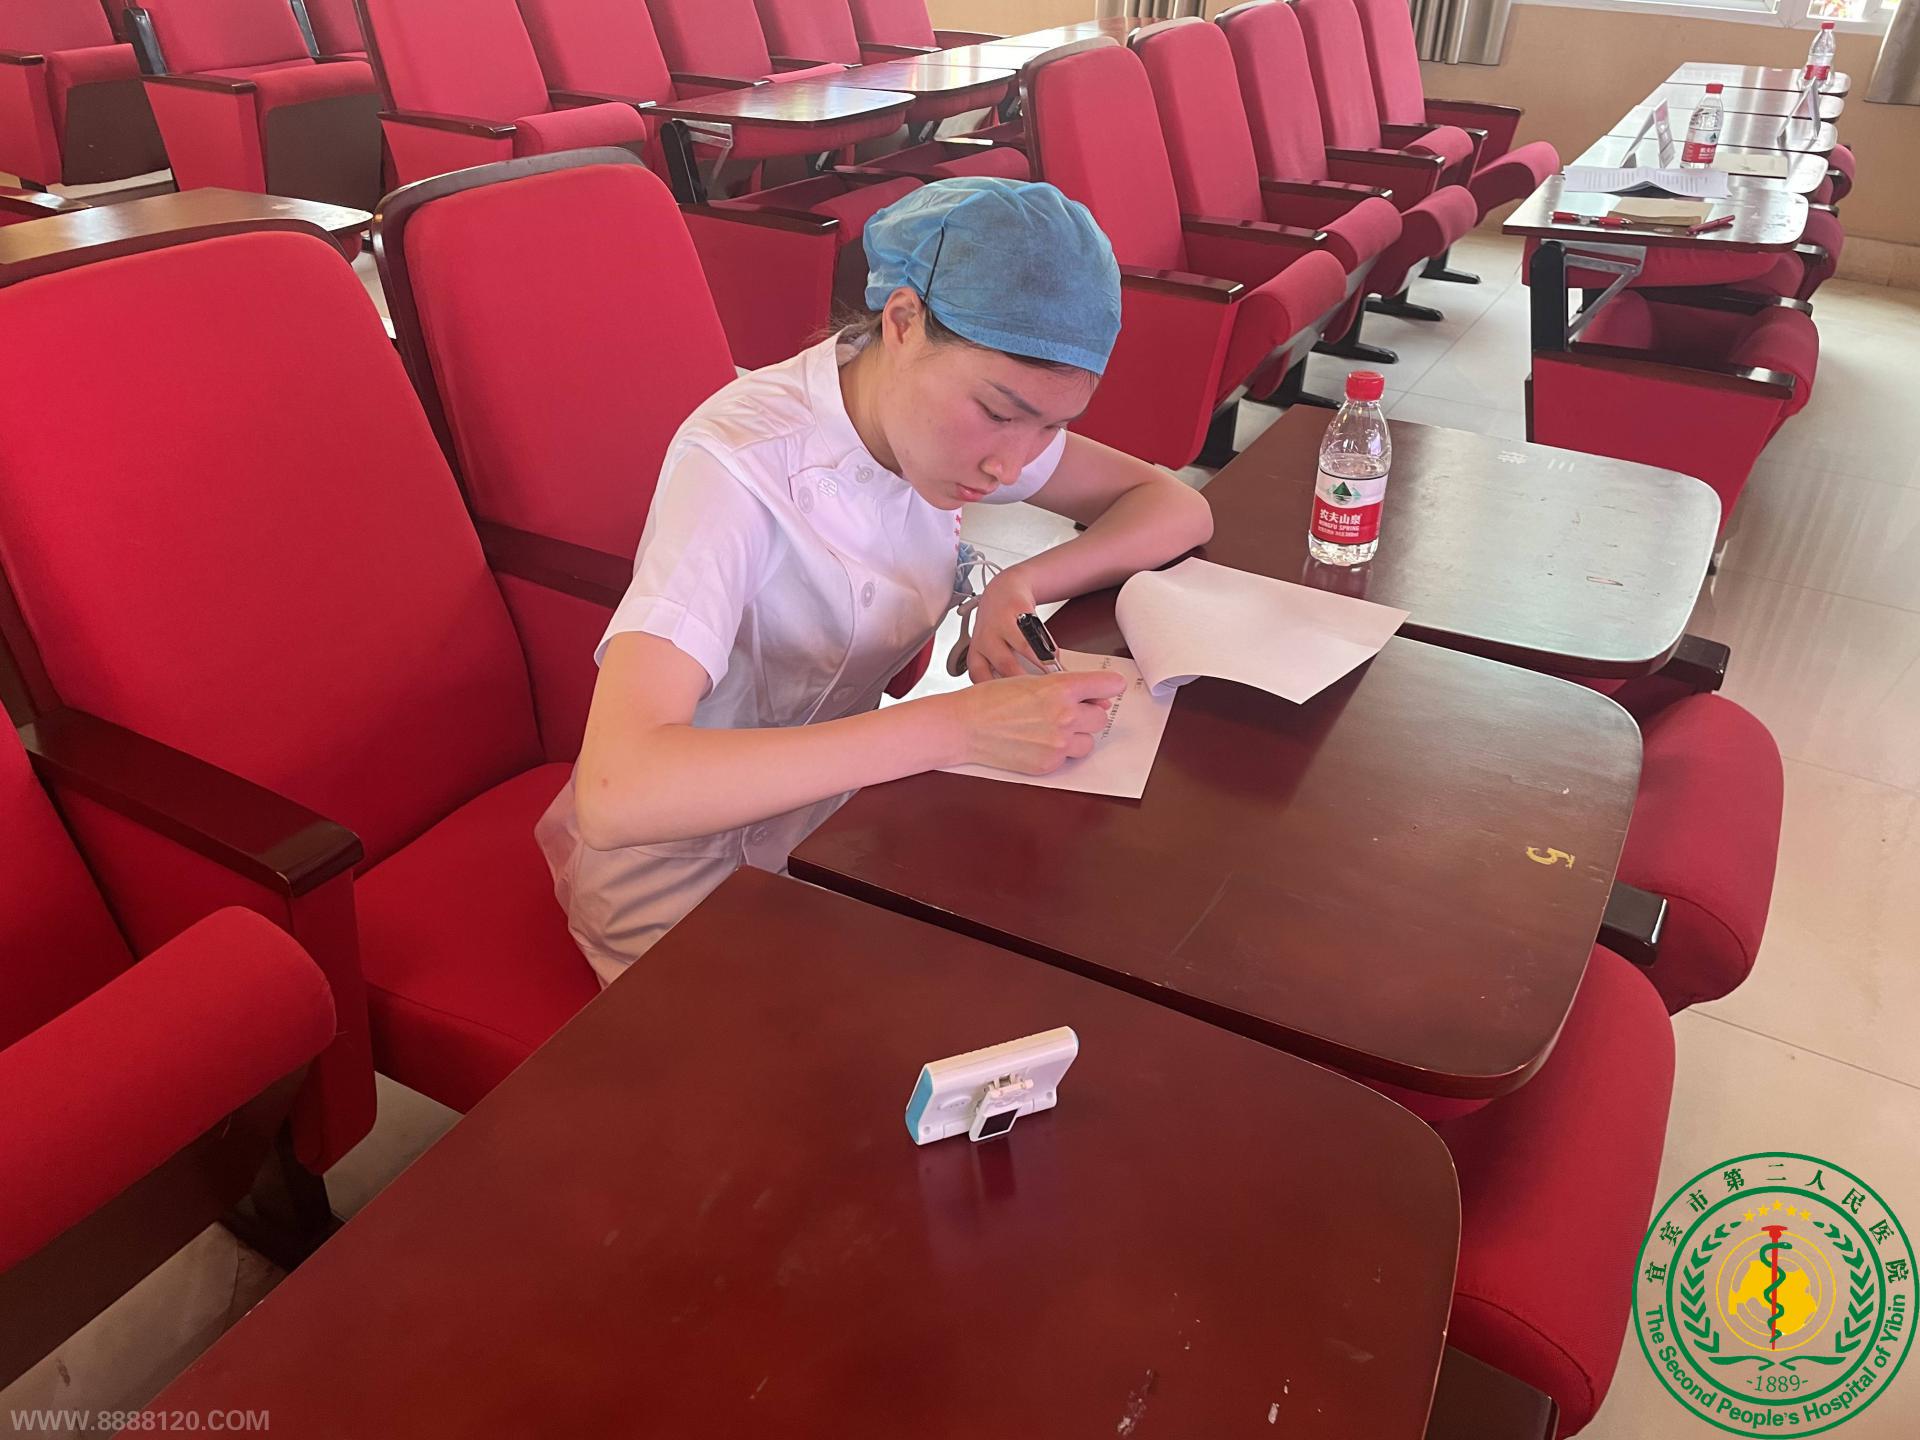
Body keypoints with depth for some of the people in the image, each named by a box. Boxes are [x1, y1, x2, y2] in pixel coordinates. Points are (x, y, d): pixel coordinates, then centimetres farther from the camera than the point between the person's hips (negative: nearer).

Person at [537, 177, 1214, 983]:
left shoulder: (949, 414, -9)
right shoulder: (740, 463, -28)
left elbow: (1179, 508, -2)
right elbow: (618, 790, -39)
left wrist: (1024, 583, -21)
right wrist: (958, 726, -41)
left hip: (825, 812, 7)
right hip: (688, 889, -7)